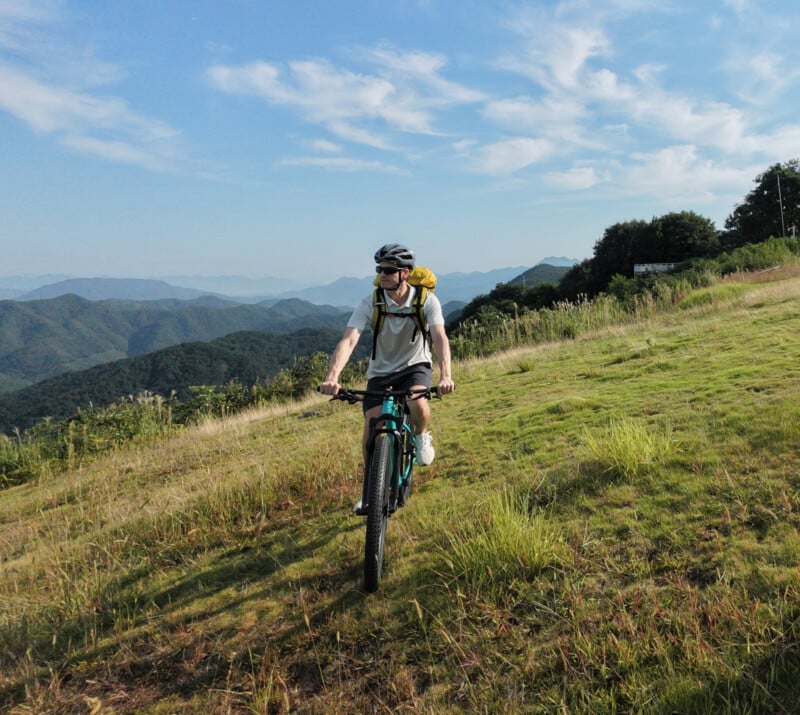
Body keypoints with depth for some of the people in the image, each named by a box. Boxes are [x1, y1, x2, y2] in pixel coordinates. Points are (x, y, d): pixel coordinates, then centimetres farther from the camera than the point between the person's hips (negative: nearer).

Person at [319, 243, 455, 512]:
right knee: (370, 432, -7)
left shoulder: (426, 300, -20)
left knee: (418, 404, -33)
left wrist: (445, 375, -50)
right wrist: (332, 377, -48)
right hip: (380, 370, 1)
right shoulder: (370, 304, -20)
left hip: (415, 365, -1)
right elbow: (349, 340, -31)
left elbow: (440, 338, -32)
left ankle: (421, 436, 4)